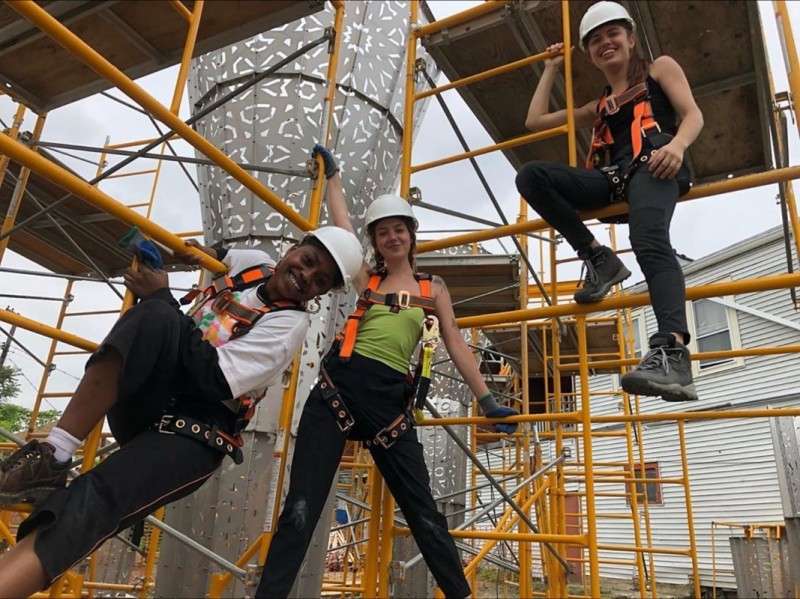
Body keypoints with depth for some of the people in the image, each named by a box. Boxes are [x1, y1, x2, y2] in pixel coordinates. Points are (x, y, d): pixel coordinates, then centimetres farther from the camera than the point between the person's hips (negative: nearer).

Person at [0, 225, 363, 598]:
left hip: (194, 433, -5)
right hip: (141, 401, 5)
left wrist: (162, 297, -17)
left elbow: (213, 378, -23)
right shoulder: (254, 264, 8)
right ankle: (51, 458, -27)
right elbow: (224, 255, 37)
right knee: (156, 317, -27)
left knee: (92, 504, -31)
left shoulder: (290, 324, -11)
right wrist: (206, 252, 13)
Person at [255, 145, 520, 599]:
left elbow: (456, 345, 10)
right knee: (302, 506, -5)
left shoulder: (433, 289, 12)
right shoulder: (365, 279, 11)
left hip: (390, 400, 1)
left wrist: (487, 400, 6)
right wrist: (333, 173, 27)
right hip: (339, 388, 0)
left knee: (423, 510, 6)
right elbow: (340, 220, 15)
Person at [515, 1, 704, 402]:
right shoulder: (599, 107, 35)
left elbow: (693, 115, 8)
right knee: (530, 176, -20)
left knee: (649, 240, -37)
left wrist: (677, 144, -16)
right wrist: (551, 68, 42)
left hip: (650, 164, -5)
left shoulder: (660, 68, 25)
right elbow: (535, 121, 35)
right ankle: (599, 259, -19)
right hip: (612, 177, 5)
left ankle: (672, 353, -55)